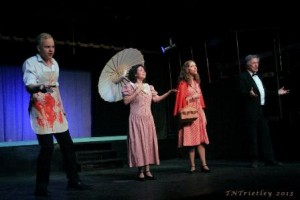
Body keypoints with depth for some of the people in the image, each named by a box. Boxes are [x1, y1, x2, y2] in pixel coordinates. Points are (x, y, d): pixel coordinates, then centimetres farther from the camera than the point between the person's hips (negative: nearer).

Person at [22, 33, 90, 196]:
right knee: (47, 147, -10)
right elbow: (29, 86, -22)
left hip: (55, 108, 7)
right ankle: (41, 187, 3)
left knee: (67, 145, 8)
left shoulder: (55, 63, 13)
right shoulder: (30, 63, -7)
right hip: (40, 109, -7)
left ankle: (73, 180, 19)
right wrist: (41, 87, -44)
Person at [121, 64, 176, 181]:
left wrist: (169, 92, -1)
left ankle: (147, 170, 7)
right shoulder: (129, 86, 0)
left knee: (149, 142, 3)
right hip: (137, 118, -5)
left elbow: (156, 99, 6)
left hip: (148, 118, 5)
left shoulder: (149, 87, 15)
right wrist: (137, 91, -15)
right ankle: (140, 172, -1)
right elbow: (126, 101, -10)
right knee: (138, 142, -6)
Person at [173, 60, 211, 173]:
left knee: (201, 139, 1)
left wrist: (203, 114, 13)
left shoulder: (196, 83, 16)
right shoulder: (183, 83, -3)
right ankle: (192, 166, 1)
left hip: (199, 113, 6)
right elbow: (181, 100, -8)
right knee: (191, 139, -5)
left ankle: (204, 165, 1)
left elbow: (200, 99, 16)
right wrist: (192, 97, -13)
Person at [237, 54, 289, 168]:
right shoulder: (243, 77, -5)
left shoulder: (258, 77, 20)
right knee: (252, 137, -2)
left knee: (265, 136, 9)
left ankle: (269, 159, 14)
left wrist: (277, 93, 19)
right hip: (251, 112, -8)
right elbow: (242, 93, -16)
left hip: (262, 111, 8)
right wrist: (249, 94, -35)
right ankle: (253, 161, 7)